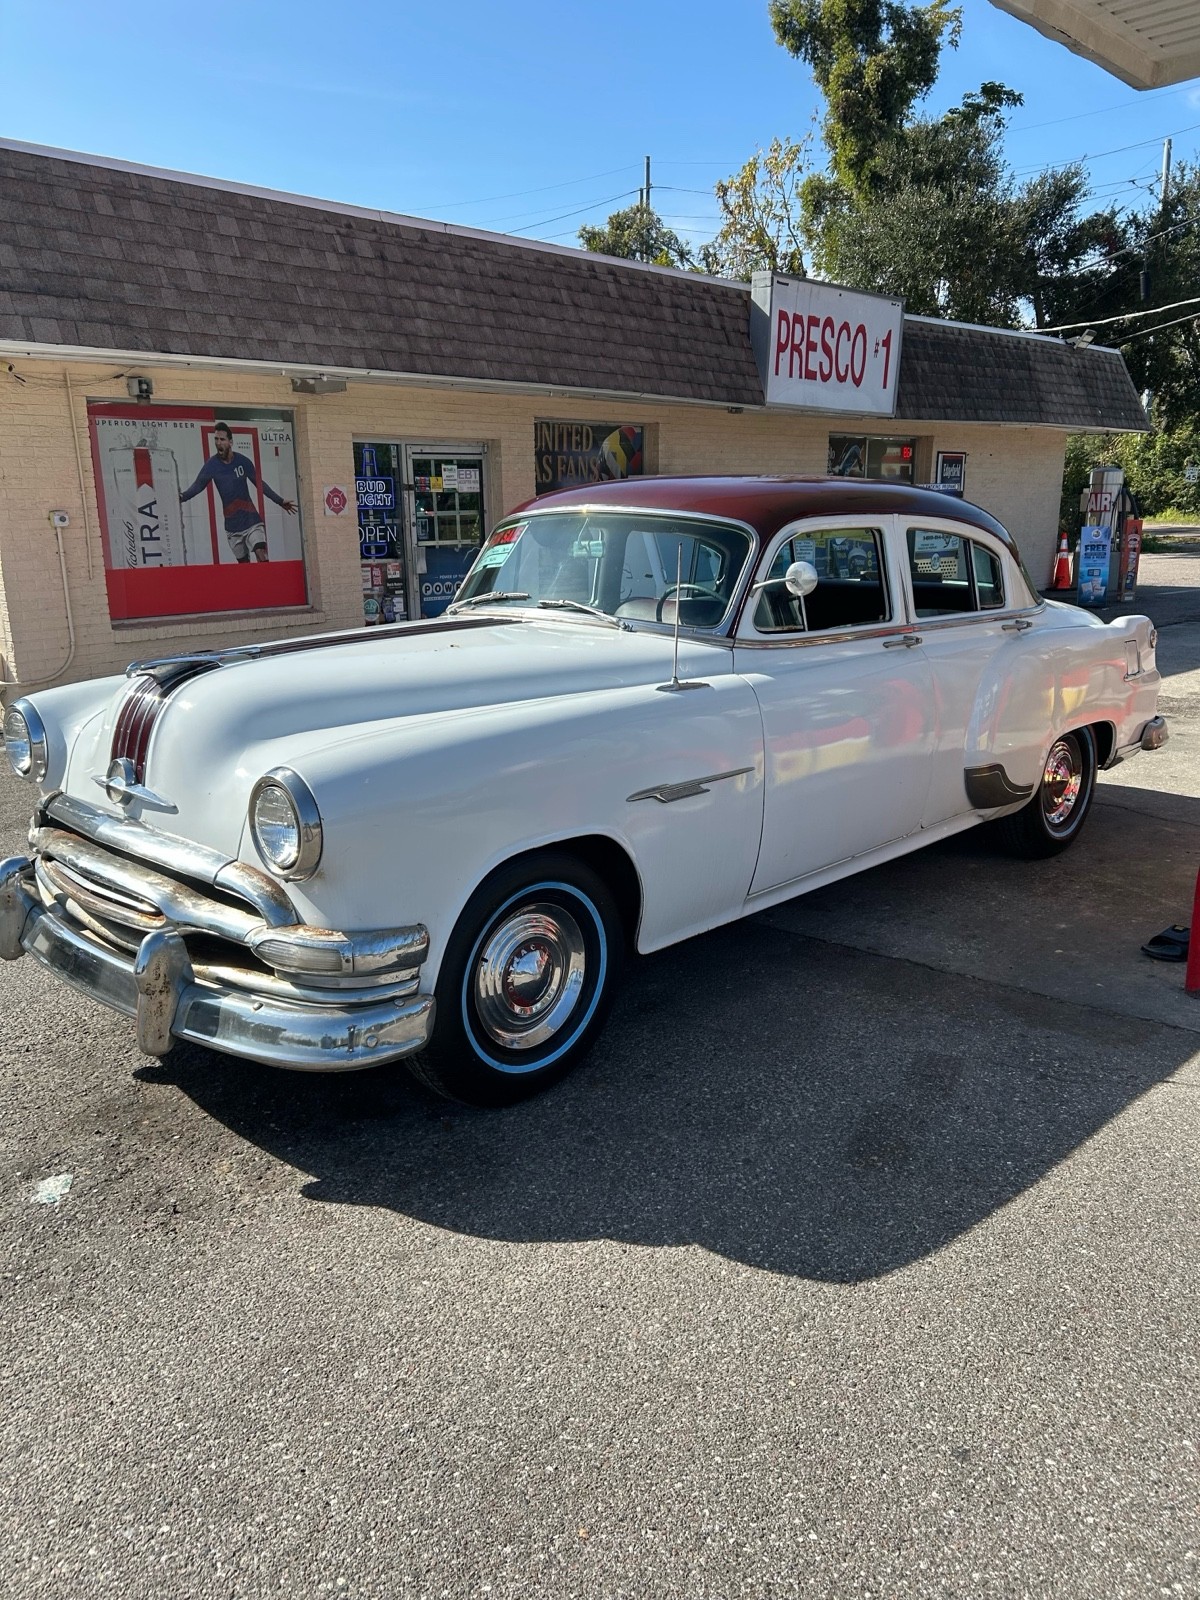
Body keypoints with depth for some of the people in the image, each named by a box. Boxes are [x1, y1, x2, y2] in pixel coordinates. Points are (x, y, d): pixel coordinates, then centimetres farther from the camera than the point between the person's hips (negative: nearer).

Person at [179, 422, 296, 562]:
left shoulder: (243, 461, -3)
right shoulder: (212, 465, -3)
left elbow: (260, 484, 8)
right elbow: (198, 485, -3)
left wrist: (280, 501, 9)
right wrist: (183, 496, -19)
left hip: (251, 520, -1)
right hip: (232, 526, 2)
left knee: (261, 554, -20)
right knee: (243, 563, 6)